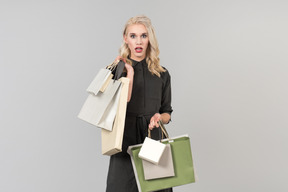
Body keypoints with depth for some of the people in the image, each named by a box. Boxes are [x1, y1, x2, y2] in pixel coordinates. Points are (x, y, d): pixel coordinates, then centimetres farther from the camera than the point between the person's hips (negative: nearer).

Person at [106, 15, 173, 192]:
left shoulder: (162, 74, 7)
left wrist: (159, 117, -8)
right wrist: (129, 74, -13)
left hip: (152, 143, 2)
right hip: (125, 143, -2)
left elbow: (167, 112, 14)